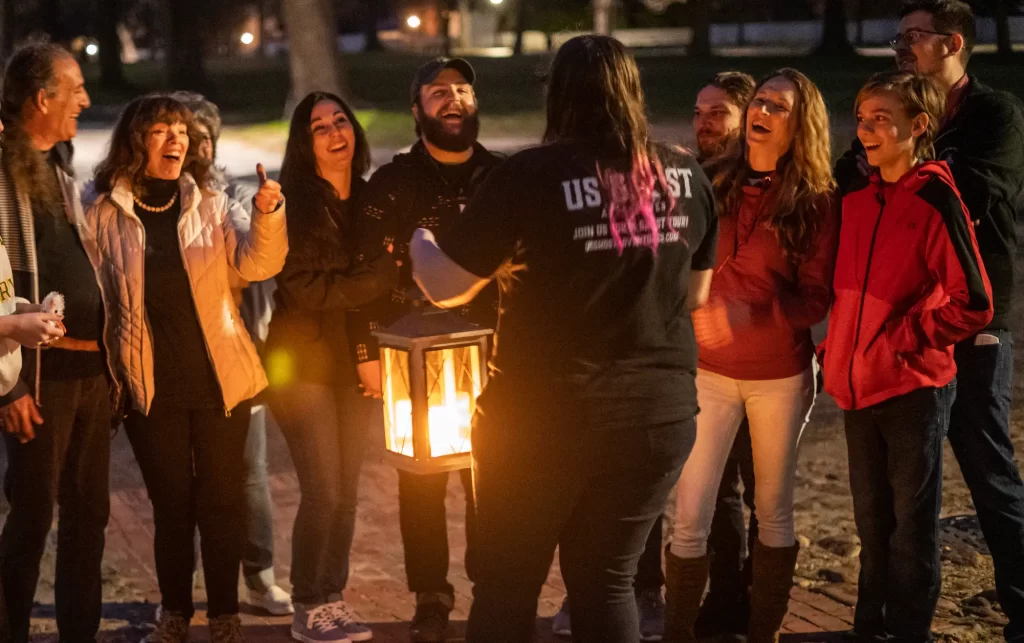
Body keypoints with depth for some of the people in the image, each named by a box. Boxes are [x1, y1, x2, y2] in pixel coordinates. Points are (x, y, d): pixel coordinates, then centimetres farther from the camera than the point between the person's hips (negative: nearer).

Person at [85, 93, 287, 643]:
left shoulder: (213, 207, 1)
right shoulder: (105, 217, -2)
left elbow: (257, 263, -13)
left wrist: (266, 213, -32)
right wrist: (108, 379, -2)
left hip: (218, 380, 1)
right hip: (151, 387, -1)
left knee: (221, 501, 7)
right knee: (171, 502, 9)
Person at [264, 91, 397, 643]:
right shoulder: (295, 203, -10)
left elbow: (383, 277, 13)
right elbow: (301, 288, -18)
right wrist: (376, 278, -21)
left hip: (353, 362, 6)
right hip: (305, 361, -5)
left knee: (346, 491, 9)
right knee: (323, 490, -6)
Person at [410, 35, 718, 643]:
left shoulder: (532, 175, -13)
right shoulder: (687, 176, 1)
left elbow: (445, 287, -7)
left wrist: (420, 242, 14)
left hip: (542, 417, -4)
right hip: (658, 413, 4)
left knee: (507, 586, 13)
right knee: (607, 581, 16)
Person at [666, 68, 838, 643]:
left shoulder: (817, 202, -7)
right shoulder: (714, 186, 0)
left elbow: (816, 299, -9)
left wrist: (755, 311, -25)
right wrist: (696, 309, -13)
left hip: (781, 377, -1)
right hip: (711, 371, 1)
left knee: (774, 510, 11)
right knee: (691, 516, -2)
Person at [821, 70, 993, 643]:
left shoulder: (937, 203, -12)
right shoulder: (857, 199, 7)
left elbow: (974, 307, -13)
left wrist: (903, 336, -14)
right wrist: (837, 349, 8)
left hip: (915, 386, -6)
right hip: (859, 383, 6)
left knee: (912, 523, 5)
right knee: (872, 520, 16)